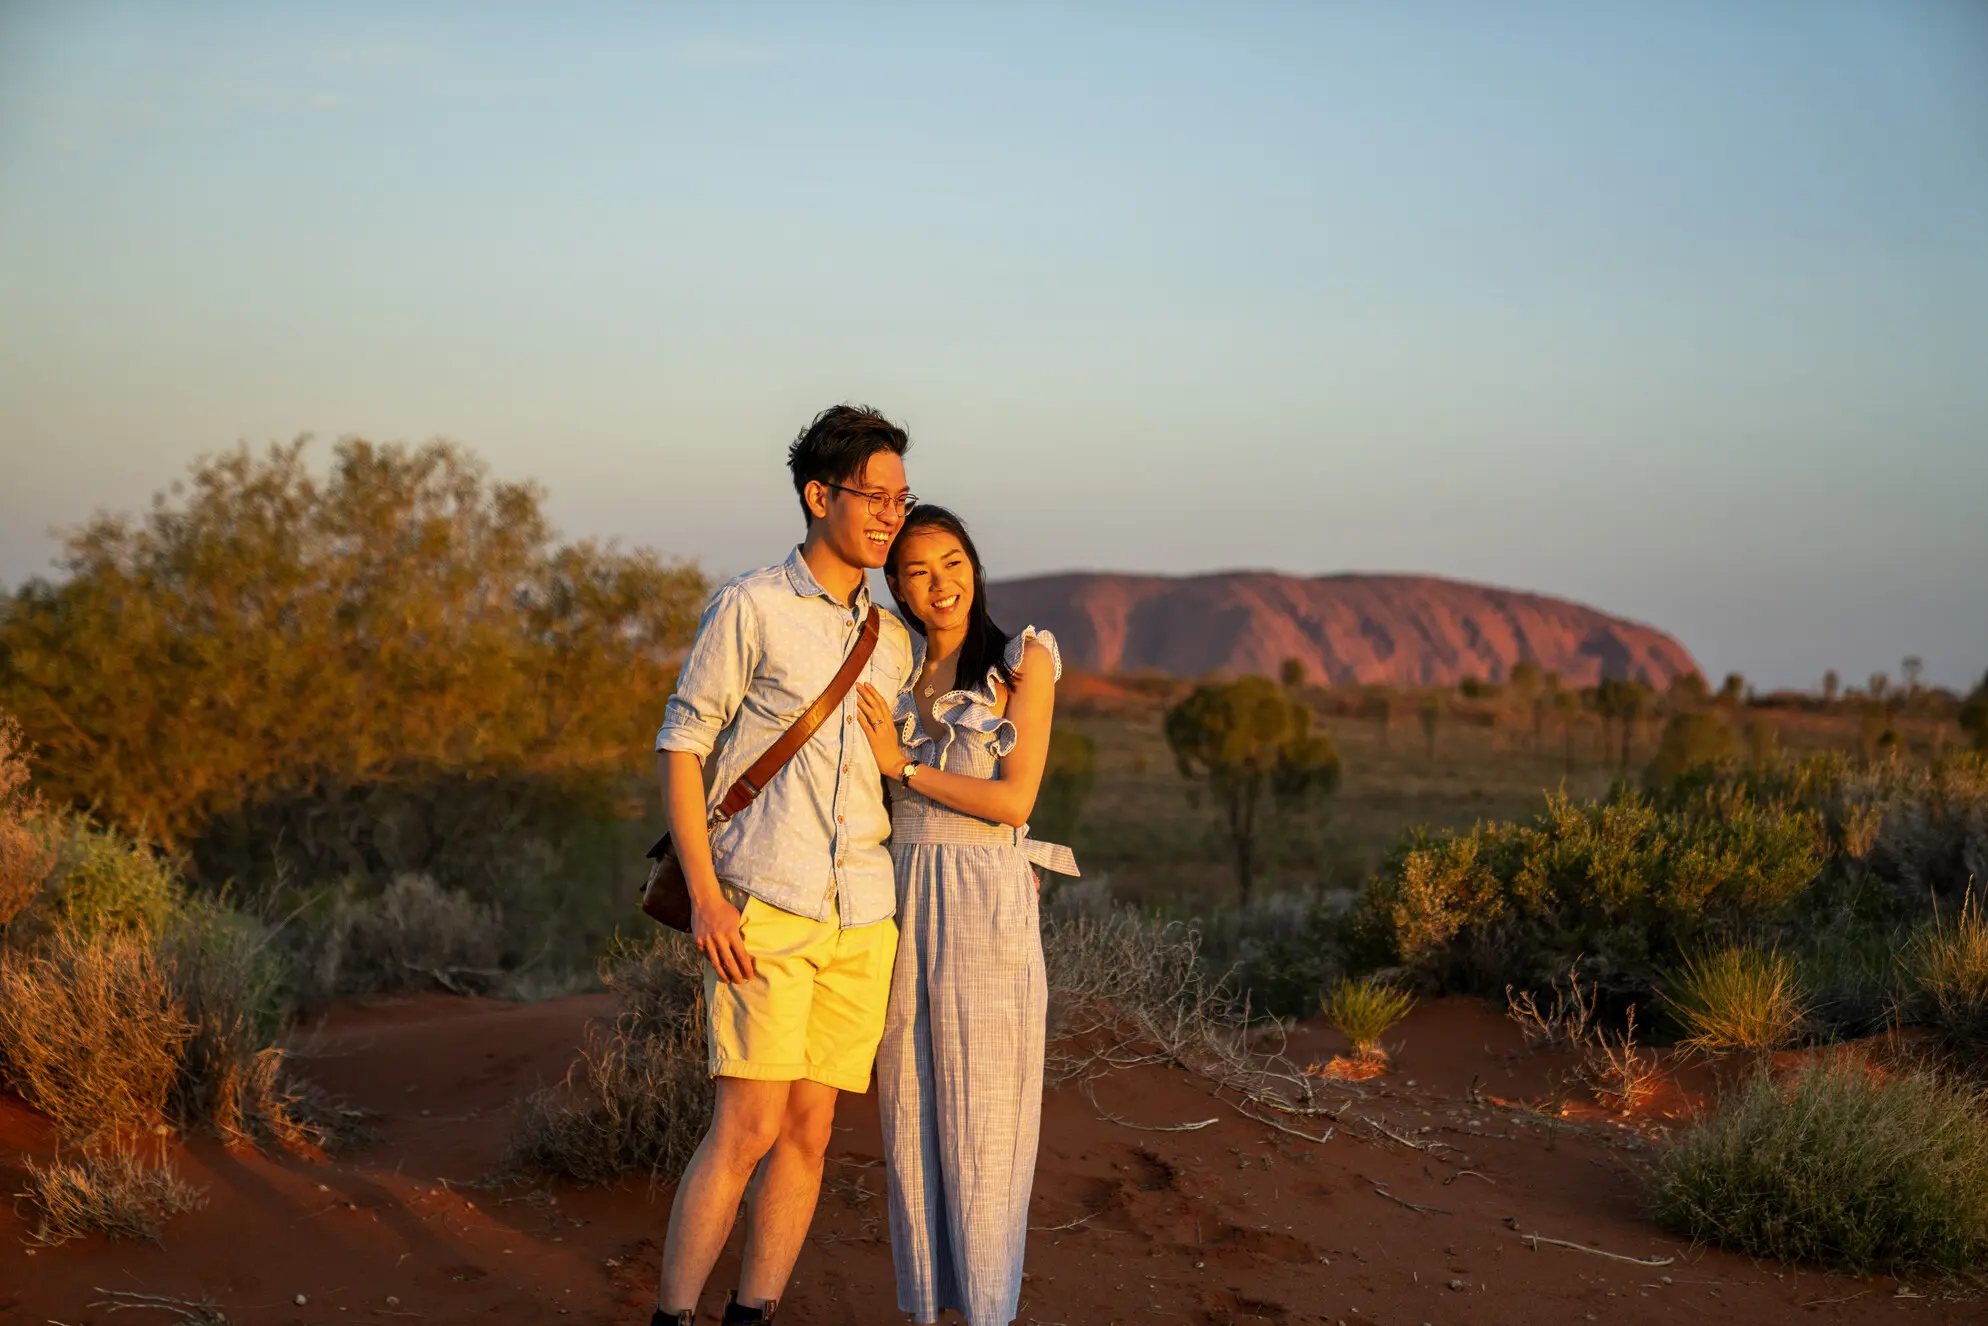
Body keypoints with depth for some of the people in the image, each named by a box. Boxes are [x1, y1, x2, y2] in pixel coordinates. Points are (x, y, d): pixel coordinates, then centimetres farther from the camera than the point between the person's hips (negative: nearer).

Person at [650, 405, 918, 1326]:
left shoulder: (893, 642, 16)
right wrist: (704, 895, -11)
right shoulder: (749, 608, -1)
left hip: (862, 918, 6)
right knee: (748, 1126, -11)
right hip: (763, 908, -5)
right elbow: (680, 745, -3)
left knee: (809, 1130, 6)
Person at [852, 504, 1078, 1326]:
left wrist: (901, 764, -8)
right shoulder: (898, 678, 14)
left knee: (981, 1120, 0)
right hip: (901, 901, 5)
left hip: (984, 905, -5)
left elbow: (1014, 801, -10)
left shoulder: (1024, 661, -1)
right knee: (910, 1114, 7)